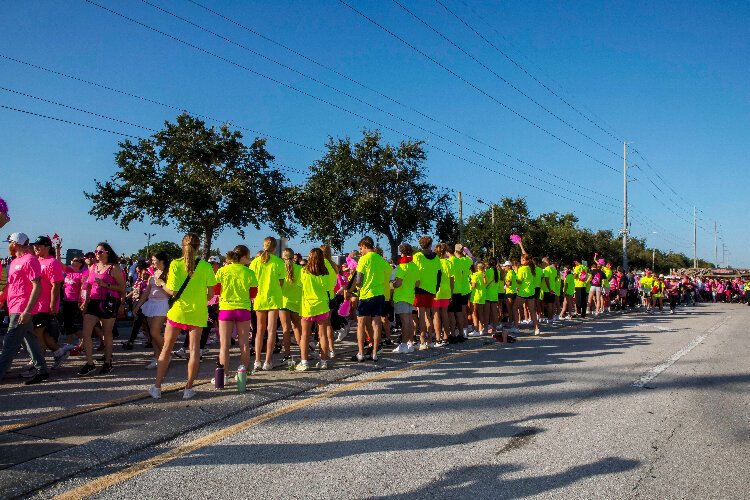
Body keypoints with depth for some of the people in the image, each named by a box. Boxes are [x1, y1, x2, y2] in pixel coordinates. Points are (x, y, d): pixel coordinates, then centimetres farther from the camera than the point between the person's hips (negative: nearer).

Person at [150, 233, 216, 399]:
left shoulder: (175, 264, -7)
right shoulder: (206, 266, -5)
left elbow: (172, 291, -10)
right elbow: (210, 294, -2)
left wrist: (162, 284, 10)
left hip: (177, 311, 0)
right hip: (197, 312, 0)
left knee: (166, 348, 11)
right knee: (194, 349, 7)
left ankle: (157, 387, 14)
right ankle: (188, 388, 9)